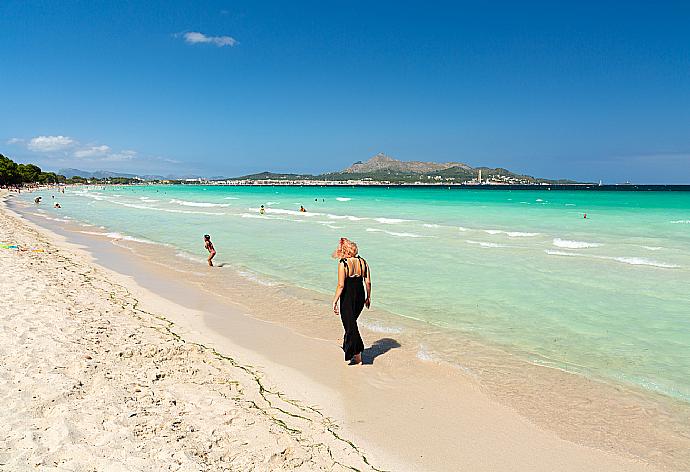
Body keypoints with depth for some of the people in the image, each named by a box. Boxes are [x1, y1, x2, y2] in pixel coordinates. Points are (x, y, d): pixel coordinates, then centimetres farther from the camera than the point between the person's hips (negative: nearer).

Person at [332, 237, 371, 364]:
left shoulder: (343, 264, -17)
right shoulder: (363, 262, 0)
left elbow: (341, 285, -19)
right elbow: (368, 282, 2)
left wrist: (335, 301, -11)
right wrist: (368, 297, 14)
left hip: (347, 298, -6)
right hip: (360, 297, 6)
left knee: (350, 325, 4)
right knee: (352, 322, 25)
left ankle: (357, 355, 6)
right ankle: (347, 347, 42)